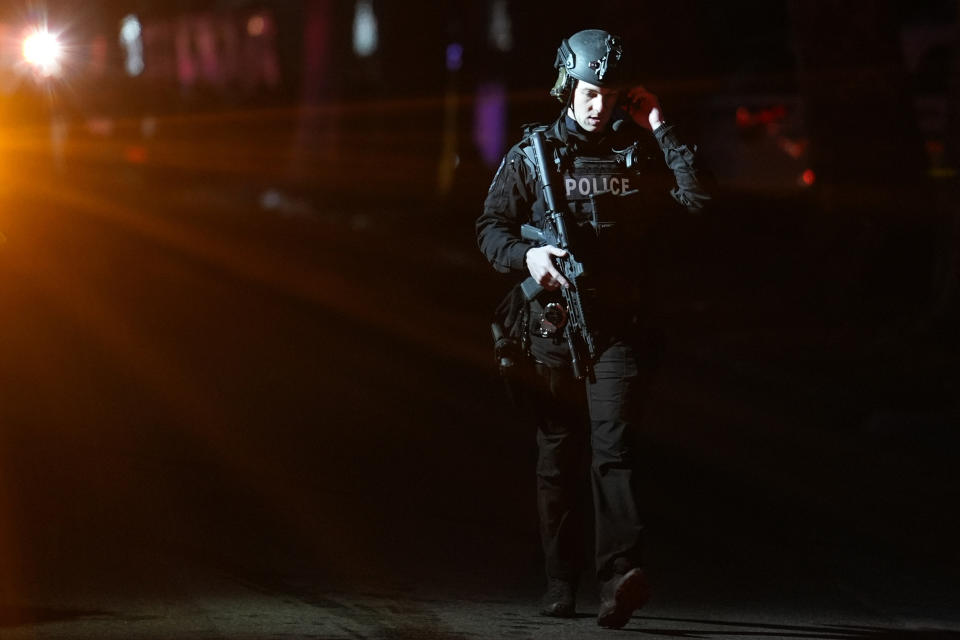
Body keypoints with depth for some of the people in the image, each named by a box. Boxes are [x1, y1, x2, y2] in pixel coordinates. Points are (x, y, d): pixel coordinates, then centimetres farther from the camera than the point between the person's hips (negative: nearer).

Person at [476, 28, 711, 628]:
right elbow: (491, 228, 6)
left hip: (617, 329, -1)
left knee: (614, 448, -16)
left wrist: (660, 128, -5)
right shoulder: (531, 155, 6)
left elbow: (697, 196, -6)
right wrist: (527, 254, -15)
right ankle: (561, 585, 16)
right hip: (551, 325, 1)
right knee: (557, 459, 8)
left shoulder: (639, 152, 8)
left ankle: (622, 573, -29)